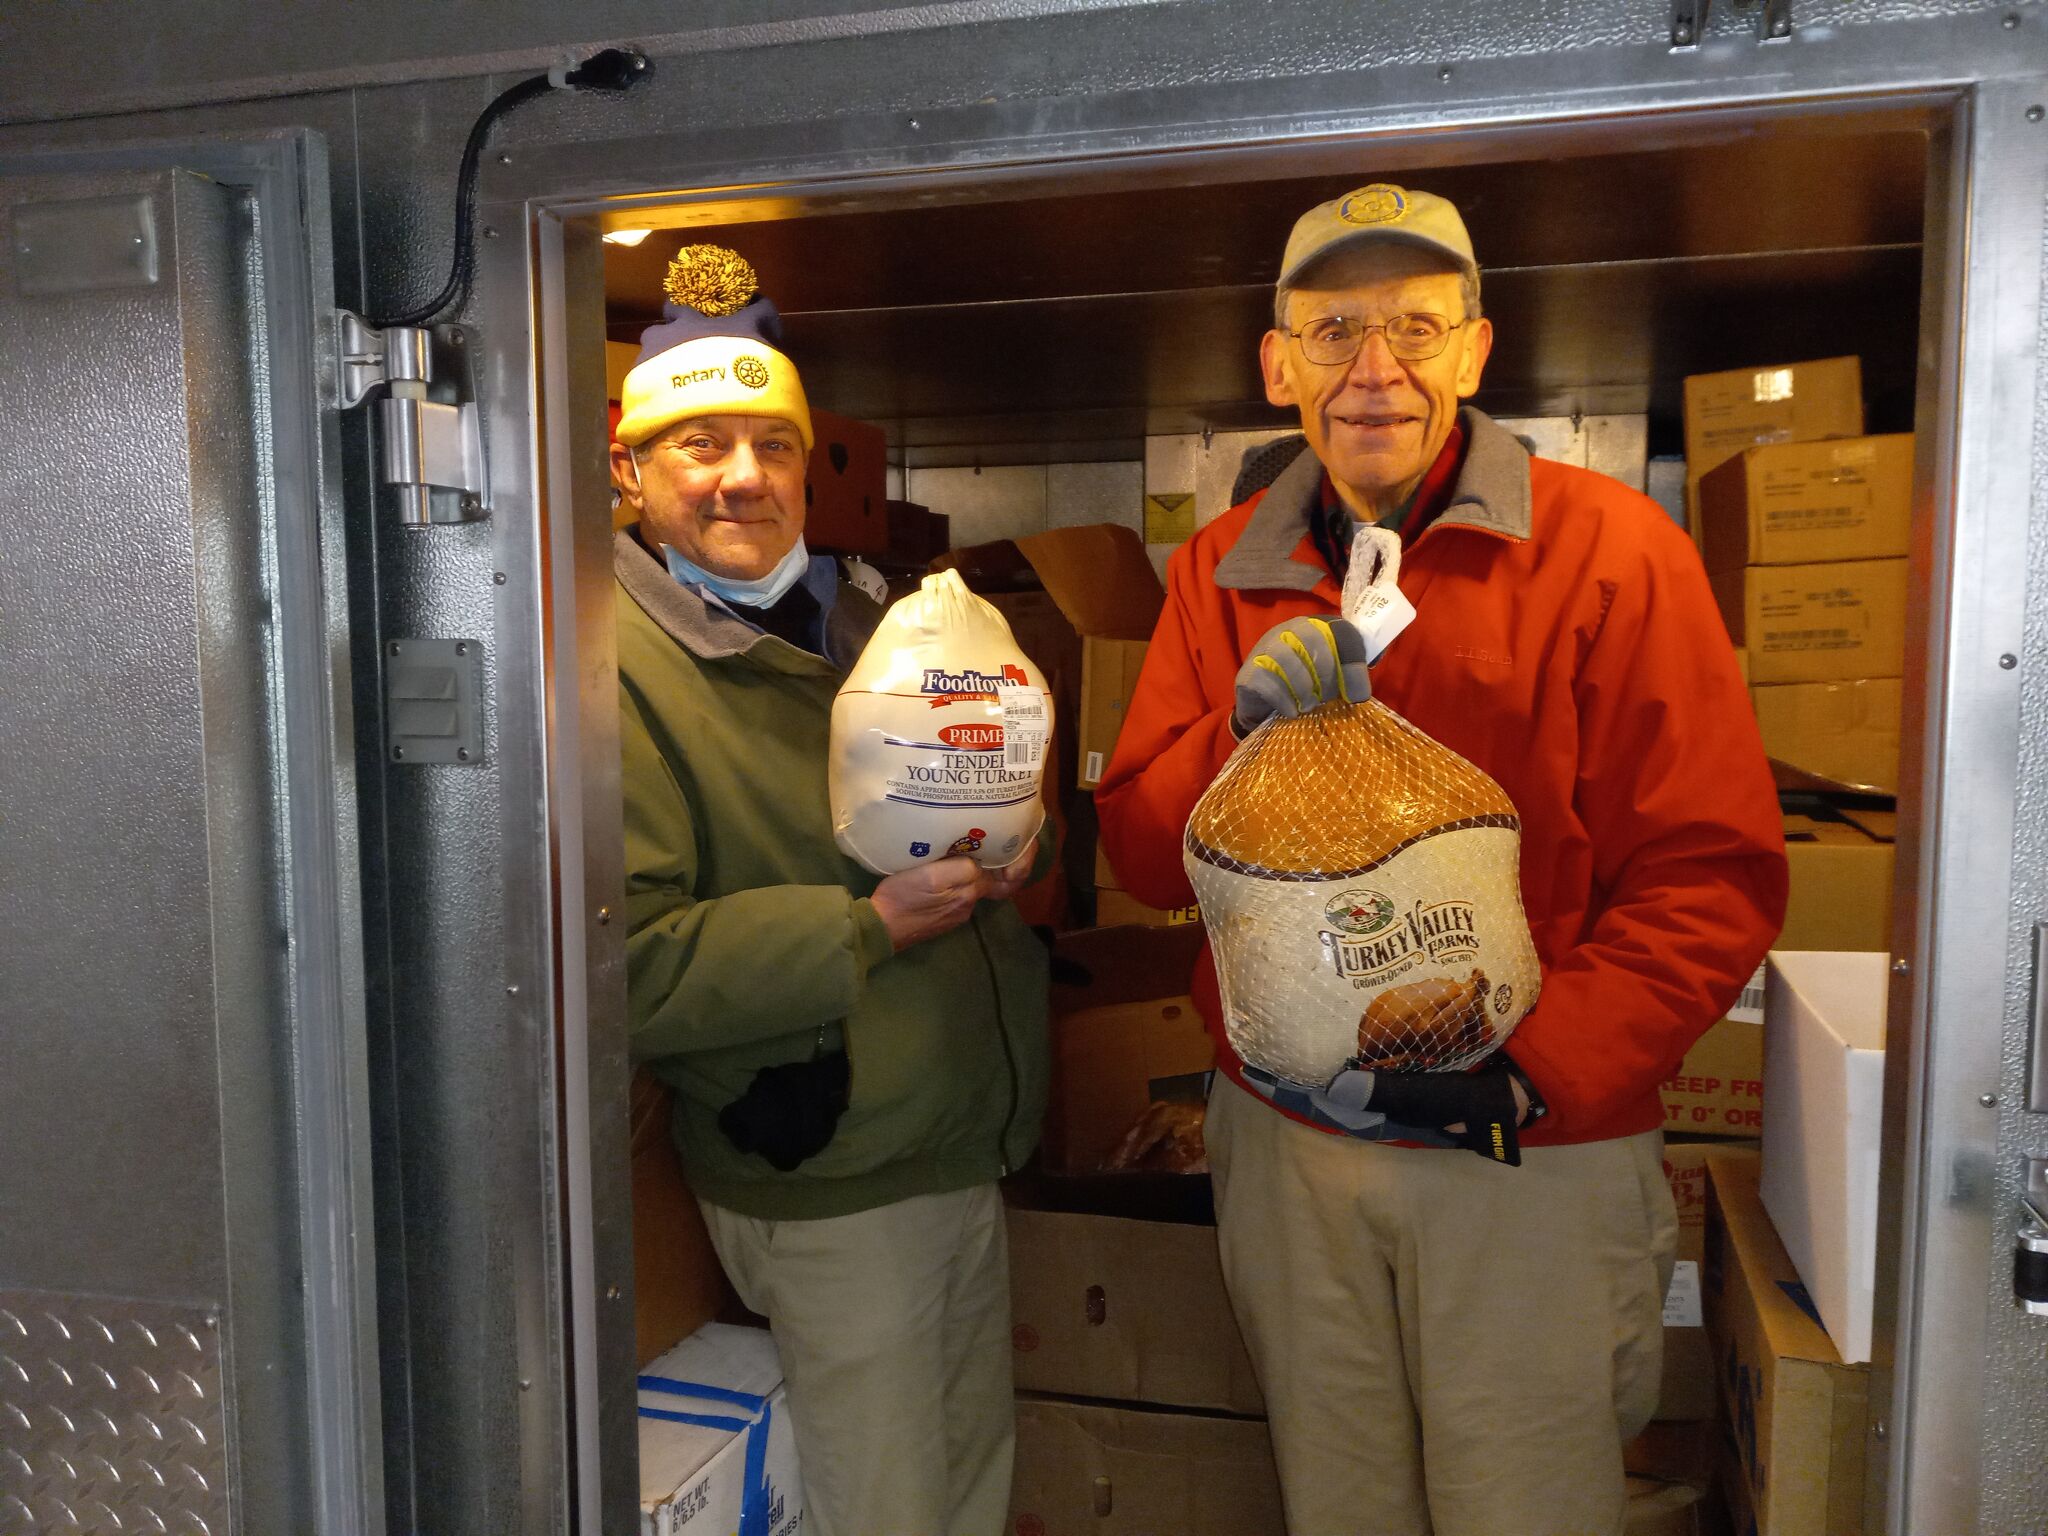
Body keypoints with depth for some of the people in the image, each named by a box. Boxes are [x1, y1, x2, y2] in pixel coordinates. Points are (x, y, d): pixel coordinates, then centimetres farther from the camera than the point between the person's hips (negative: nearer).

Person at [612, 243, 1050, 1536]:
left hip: (965, 1151, 8)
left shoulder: (854, 619, 11)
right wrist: (874, 924, -24)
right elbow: (621, 964, -24)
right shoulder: (614, 663, -15)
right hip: (827, 1192, -7)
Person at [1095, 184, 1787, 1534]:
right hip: (1285, 1145, 4)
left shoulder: (1610, 551, -10)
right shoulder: (1226, 571, 3)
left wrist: (1523, 1073, -21)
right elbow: (1143, 855, 1)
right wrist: (1242, 734, -18)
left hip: (1535, 1163, -3)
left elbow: (1711, 879, -12)